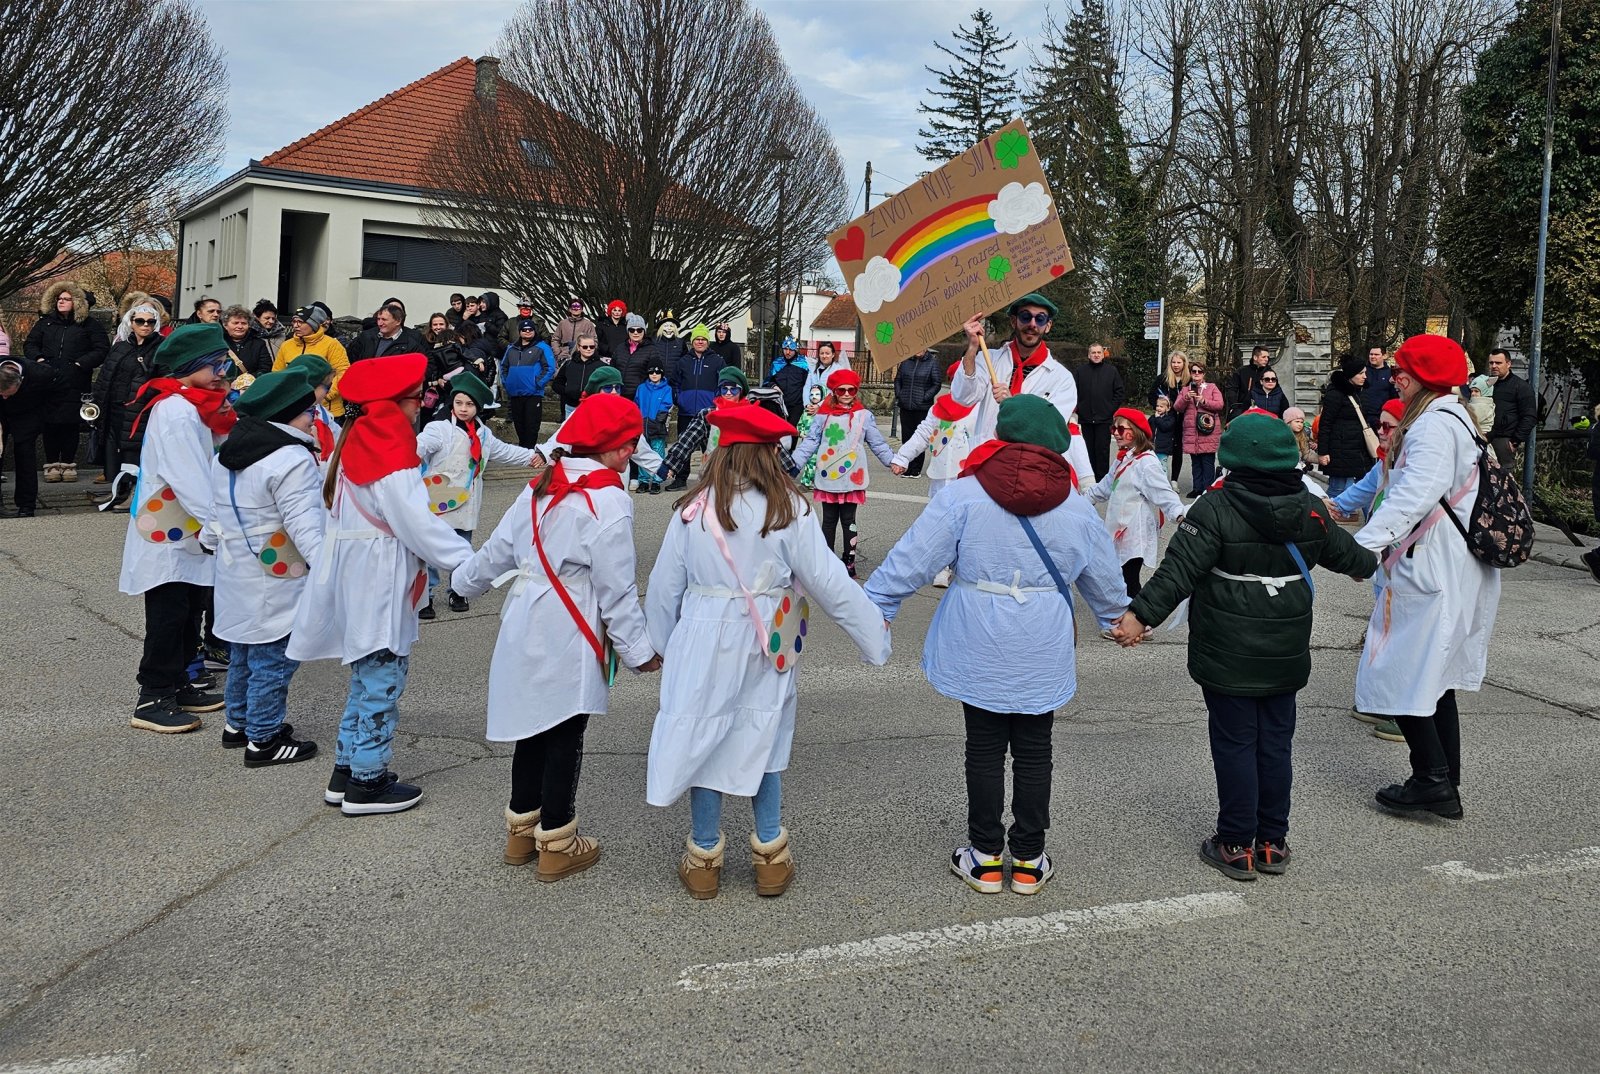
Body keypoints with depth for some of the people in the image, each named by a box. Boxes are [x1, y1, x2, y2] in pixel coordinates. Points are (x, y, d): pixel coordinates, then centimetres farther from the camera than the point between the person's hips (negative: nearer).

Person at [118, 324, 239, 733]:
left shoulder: (196, 407, 13)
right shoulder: (175, 411, -18)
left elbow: (211, 469, 8)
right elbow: (188, 479, -26)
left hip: (190, 533, 10)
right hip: (168, 535, -9)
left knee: (190, 611, 16)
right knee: (168, 617, -4)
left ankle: (177, 685, 27)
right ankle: (152, 700, 4)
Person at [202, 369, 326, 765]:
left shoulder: (226, 455, 11)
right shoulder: (292, 460, -20)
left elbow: (215, 510, 21)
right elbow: (304, 523, -26)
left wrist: (210, 540, 34)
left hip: (235, 575, 10)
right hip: (275, 582, -10)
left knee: (243, 652, 22)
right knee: (273, 658, 0)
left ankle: (237, 724, 35)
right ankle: (264, 739, 7)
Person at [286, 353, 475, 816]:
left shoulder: (357, 439, 9)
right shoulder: (391, 452, -19)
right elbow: (418, 522, -24)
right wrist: (468, 562, -21)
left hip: (358, 577, 10)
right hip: (379, 584, -10)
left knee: (366, 678, 19)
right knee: (382, 681, 0)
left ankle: (347, 770, 27)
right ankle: (367, 783, 8)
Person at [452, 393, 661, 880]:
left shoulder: (541, 487, 8)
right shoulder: (609, 500, -15)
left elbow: (499, 547, 16)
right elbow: (617, 588, -15)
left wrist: (467, 579, 34)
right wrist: (638, 649, -8)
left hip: (526, 626, 8)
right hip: (568, 638, -8)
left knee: (534, 727, 18)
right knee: (564, 737, 4)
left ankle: (521, 830, 31)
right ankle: (557, 845, 15)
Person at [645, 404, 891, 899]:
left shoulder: (693, 509, -7)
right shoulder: (788, 510, -12)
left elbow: (664, 586, 0)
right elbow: (827, 581, -8)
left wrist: (662, 644, 15)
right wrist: (873, 630, 3)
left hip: (704, 642, 0)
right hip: (766, 648, 0)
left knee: (704, 739, 12)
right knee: (764, 740, 17)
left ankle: (704, 860, 23)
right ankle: (770, 856, 25)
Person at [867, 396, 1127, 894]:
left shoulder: (964, 496, -12)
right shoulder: (1075, 507, -1)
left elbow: (912, 559, -12)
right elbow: (1104, 577, 13)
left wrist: (874, 605, -1)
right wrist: (1118, 617, 32)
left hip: (979, 652, -2)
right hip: (1044, 653, 2)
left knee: (985, 750, 10)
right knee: (1033, 751, 12)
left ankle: (986, 858, 20)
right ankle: (1028, 861, 22)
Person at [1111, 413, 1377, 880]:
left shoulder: (1216, 509, -16)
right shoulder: (1311, 511, 2)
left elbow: (1179, 571, -21)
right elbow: (1343, 551, 19)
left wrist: (1140, 614, -19)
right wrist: (1374, 561, 41)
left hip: (1228, 659, -5)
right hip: (1286, 657, 5)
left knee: (1235, 745, 4)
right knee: (1276, 744, 14)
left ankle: (1237, 845, 11)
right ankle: (1273, 843, 23)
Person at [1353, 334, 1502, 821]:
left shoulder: (1433, 425, -17)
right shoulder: (1453, 418, 17)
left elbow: (1414, 495, -31)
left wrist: (1365, 544, -39)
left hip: (1431, 573, -11)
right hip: (1456, 570, 11)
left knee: (1402, 672, -4)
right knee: (1434, 676, 16)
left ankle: (1433, 782, 2)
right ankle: (1445, 783, 23)